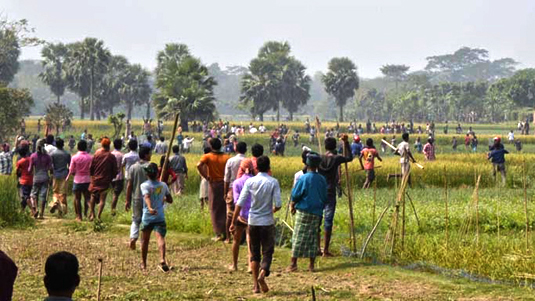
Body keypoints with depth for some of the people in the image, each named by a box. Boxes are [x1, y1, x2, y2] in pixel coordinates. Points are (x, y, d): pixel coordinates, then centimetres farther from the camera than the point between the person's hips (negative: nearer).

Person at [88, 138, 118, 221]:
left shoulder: (96, 155, -4)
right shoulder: (111, 157, -8)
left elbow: (91, 167, 0)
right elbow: (115, 170, -4)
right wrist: (111, 177, 14)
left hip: (95, 180, 2)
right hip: (105, 181, -2)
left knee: (93, 197, 18)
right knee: (102, 199, 5)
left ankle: (92, 213, 13)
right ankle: (98, 216, 2)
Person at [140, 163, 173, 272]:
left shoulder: (144, 185, -4)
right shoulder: (163, 185, 6)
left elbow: (147, 197, -23)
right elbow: (170, 200, 13)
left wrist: (150, 208, -39)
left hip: (147, 217, -1)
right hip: (160, 217, 1)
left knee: (145, 240, 14)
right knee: (160, 238, -12)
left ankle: (143, 264, 26)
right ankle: (162, 260, -35)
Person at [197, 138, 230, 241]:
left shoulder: (207, 156, -5)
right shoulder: (226, 157, 1)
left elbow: (199, 165, -23)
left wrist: (206, 176, -14)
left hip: (214, 184, -2)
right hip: (225, 184, 2)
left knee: (215, 210, 6)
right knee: (225, 209, 13)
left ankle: (219, 234, 3)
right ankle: (226, 232, 16)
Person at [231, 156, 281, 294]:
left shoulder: (250, 182, -4)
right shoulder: (273, 182, -8)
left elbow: (239, 203, -7)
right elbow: (278, 204, -12)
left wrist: (234, 221, 0)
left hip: (253, 221, 2)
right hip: (267, 222, -2)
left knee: (255, 253, 12)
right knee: (267, 252, 7)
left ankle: (255, 285, 11)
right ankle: (262, 274, -20)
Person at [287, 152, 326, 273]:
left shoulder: (303, 178, -12)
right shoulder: (322, 180, 4)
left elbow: (295, 195, -8)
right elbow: (325, 197, 11)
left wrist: (293, 205, 10)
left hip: (303, 211, -4)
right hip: (317, 213, 4)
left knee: (298, 237, 0)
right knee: (313, 238, 10)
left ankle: (293, 263, 0)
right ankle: (311, 265, 11)